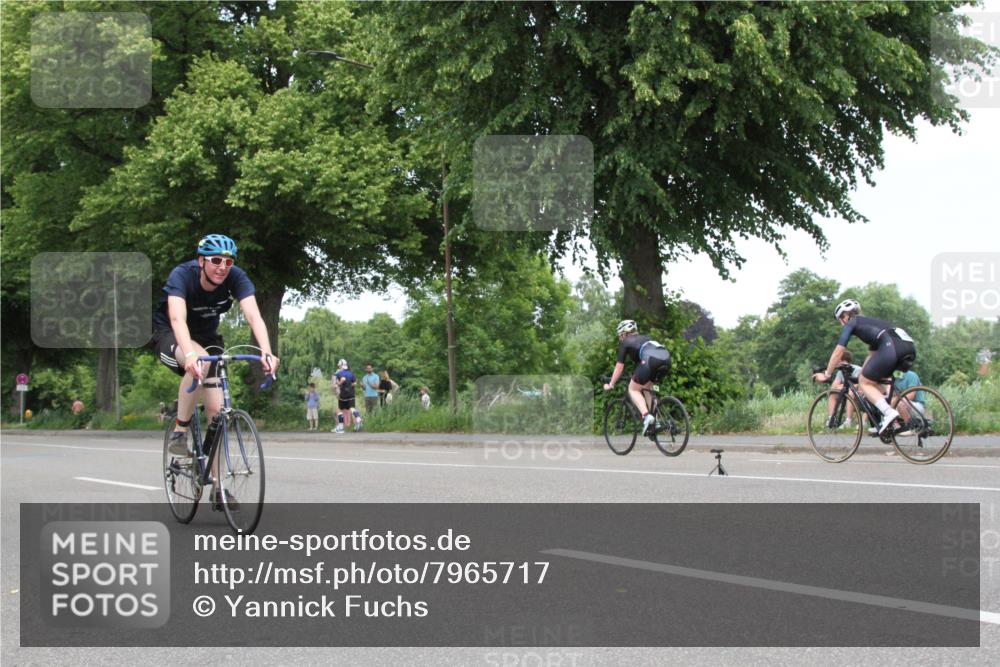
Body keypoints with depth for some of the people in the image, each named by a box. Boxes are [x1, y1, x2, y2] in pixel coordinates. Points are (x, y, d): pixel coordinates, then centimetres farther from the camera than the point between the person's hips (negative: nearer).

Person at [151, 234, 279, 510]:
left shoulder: (236, 278, -22)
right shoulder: (182, 275, -31)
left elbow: (253, 315, -35)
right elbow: (177, 318, -46)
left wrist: (266, 352, -52)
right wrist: (190, 354, -64)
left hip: (207, 337, 4)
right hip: (169, 335, -4)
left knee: (215, 409, -7)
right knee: (201, 360, -38)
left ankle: (218, 489, 0)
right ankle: (179, 433, -22)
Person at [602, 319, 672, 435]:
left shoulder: (625, 343, 22)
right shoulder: (645, 338, 38)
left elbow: (619, 367, 24)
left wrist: (610, 384, 35)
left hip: (650, 360, -6)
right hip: (666, 360, 6)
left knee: (633, 389, 11)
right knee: (646, 387, 29)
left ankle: (646, 416, -11)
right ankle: (655, 419, 19)